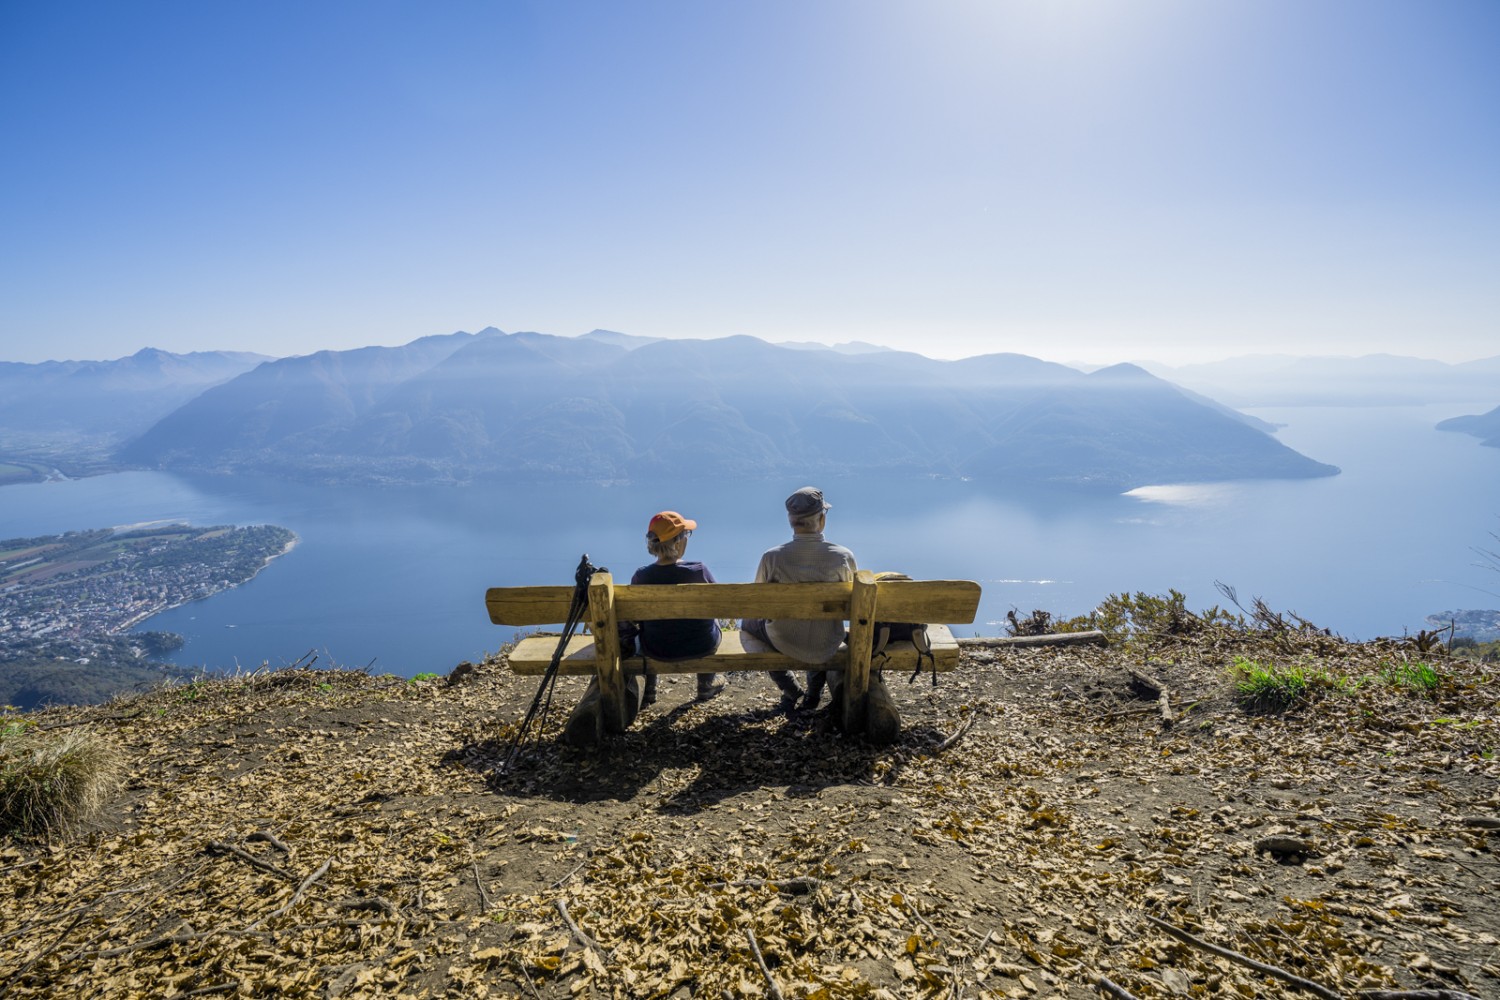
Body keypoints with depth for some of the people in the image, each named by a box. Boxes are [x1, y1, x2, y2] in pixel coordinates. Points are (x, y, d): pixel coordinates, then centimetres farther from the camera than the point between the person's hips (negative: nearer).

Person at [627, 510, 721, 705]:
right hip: (702, 648, -1)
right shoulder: (699, 571, -22)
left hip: (657, 652, 1)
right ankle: (705, 688, 44)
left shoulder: (641, 576, -18)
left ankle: (648, 692, 43)